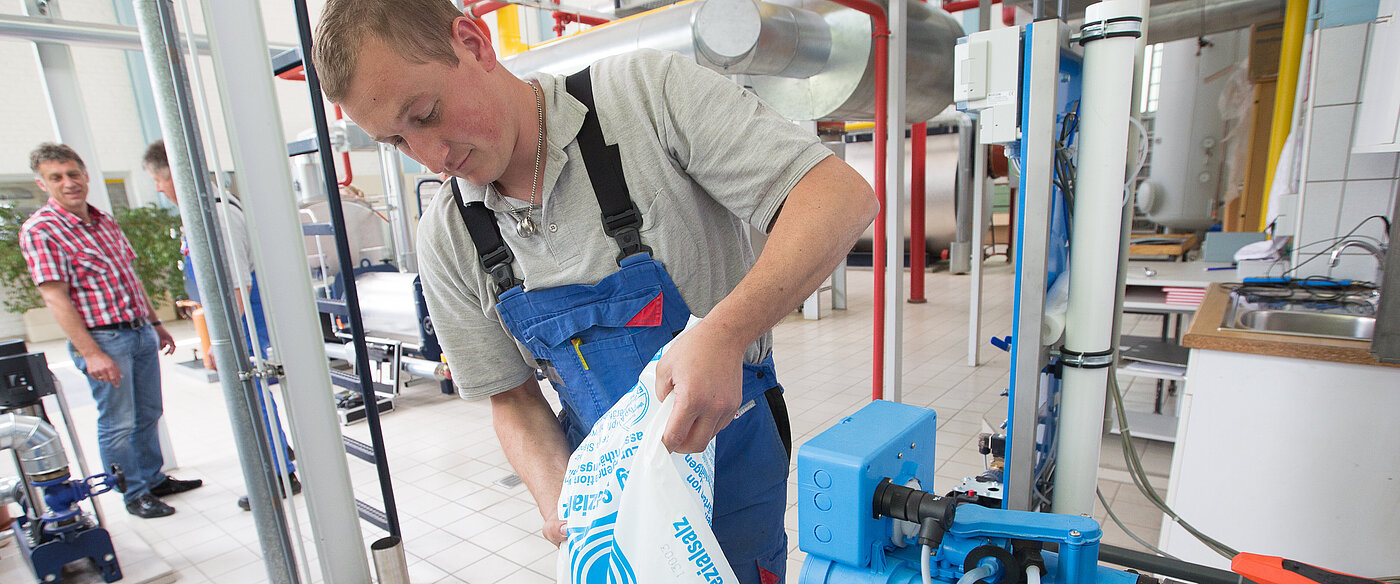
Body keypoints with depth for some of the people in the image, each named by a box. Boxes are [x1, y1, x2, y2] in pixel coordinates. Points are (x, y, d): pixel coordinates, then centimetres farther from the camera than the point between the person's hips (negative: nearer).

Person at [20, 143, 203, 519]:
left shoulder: (104, 221, 11)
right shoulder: (40, 230, -11)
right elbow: (55, 298, -16)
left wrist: (155, 323, 18)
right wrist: (91, 353, -21)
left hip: (140, 332, 7)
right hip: (103, 339, -7)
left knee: (148, 415, 15)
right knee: (118, 423, 3)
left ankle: (154, 479, 29)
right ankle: (135, 494, 17)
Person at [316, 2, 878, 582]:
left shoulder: (645, 89, -20)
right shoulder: (445, 239, -5)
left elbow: (841, 196, -24)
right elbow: (512, 396, 2)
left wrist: (723, 334, -38)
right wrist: (558, 500, -16)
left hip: (725, 443, -3)